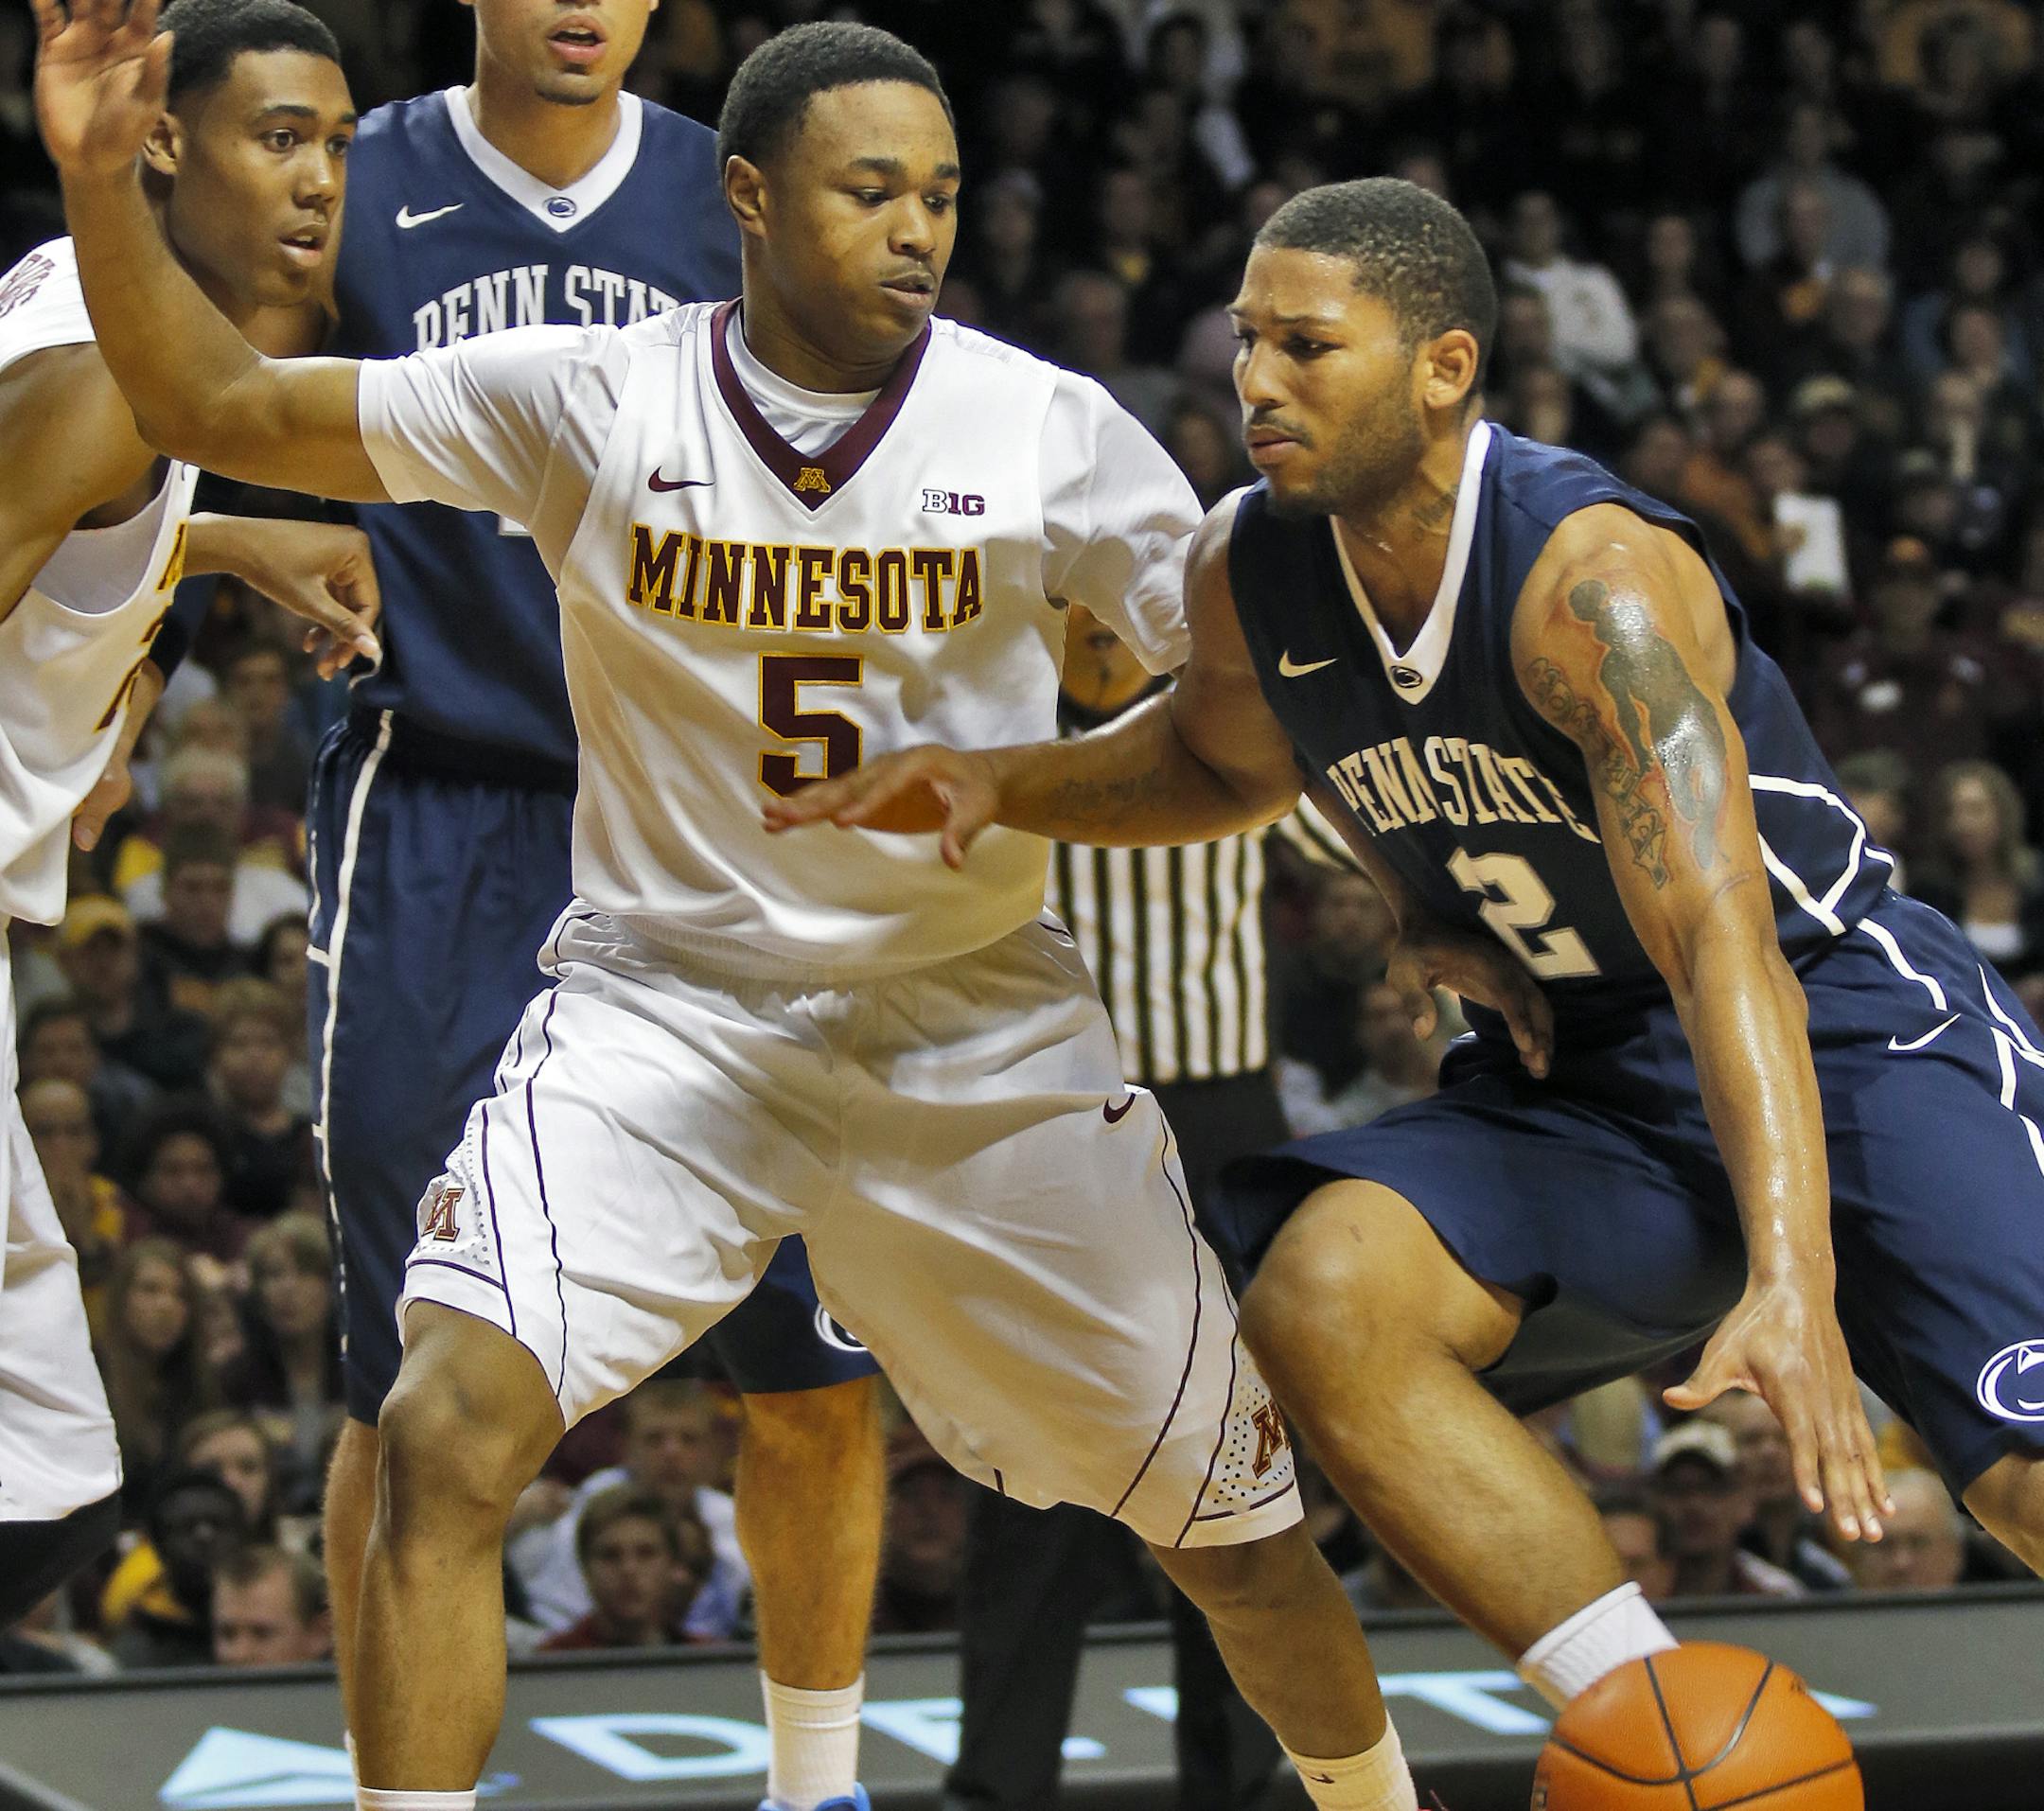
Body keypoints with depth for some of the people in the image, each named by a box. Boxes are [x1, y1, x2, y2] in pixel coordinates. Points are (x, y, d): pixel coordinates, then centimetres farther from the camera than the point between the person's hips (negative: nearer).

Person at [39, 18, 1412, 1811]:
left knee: (1232, 1506, 7)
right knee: (450, 1432, -23)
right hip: (662, 1004, -1)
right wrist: (104, 181, -20)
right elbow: (223, 409, -6)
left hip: (978, 1024, 1)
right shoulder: (593, 400, -9)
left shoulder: (1051, 431, -9)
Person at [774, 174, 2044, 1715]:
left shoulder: (1590, 577, -27)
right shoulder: (1249, 573, -6)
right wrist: (995, 784, 2)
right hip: (1580, 1080, 6)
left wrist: (1794, 1279, -48)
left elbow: (1721, 946, -36)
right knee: (1323, 1296, -22)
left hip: (1846, 1026, -6)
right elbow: (1222, 758, 20)